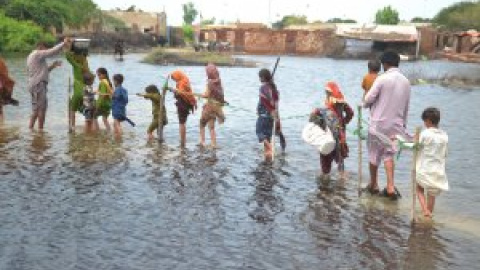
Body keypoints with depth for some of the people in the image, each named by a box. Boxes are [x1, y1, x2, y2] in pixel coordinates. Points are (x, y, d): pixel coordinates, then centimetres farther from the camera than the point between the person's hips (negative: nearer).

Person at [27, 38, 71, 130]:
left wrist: (52, 65, 18)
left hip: (35, 85, 10)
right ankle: (40, 129, -3)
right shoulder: (38, 54, -8)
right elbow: (52, 51, -16)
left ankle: (30, 128, 14)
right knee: (41, 108, -6)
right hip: (39, 84, -10)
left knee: (36, 109, 13)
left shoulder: (31, 56, 23)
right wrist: (64, 43, -7)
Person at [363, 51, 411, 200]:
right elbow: (406, 106, 10)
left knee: (374, 154, 12)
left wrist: (366, 104, 11)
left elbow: (368, 99, -12)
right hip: (396, 125, 4)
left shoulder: (382, 79, -15)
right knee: (389, 155, 12)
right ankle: (390, 187, 1)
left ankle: (373, 185, 25)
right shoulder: (406, 82, 3)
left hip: (379, 123, -4)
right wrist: (403, 124, 19)